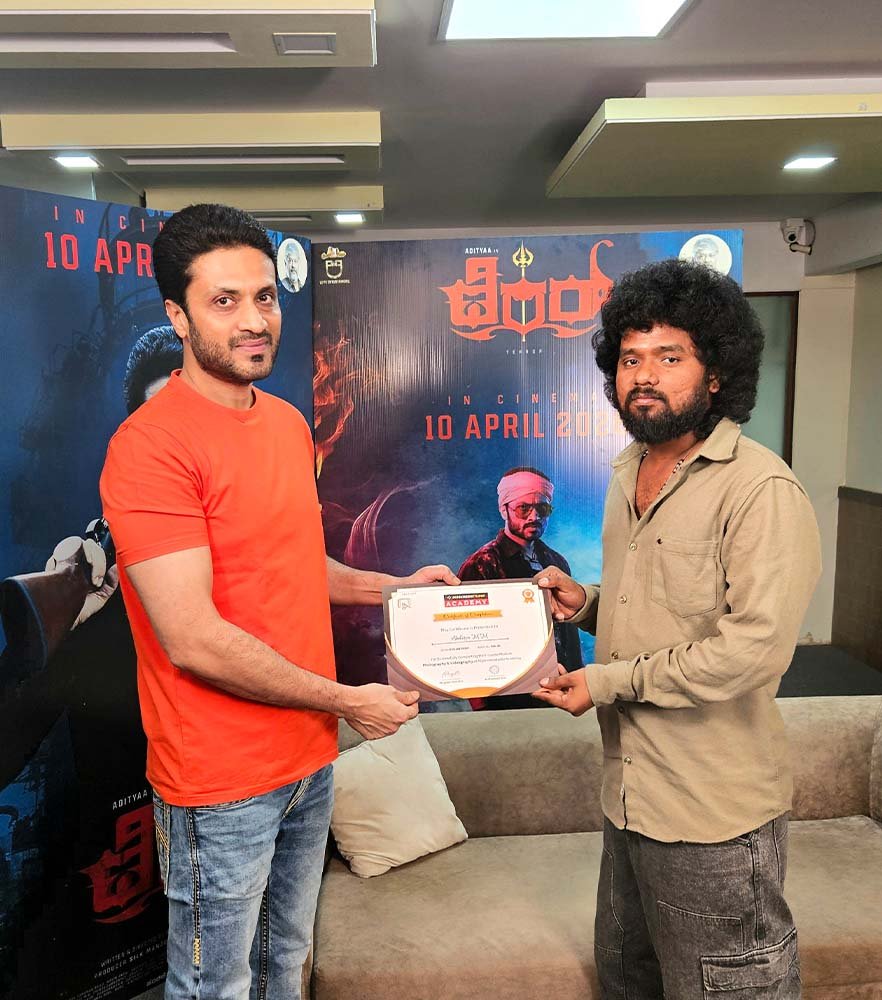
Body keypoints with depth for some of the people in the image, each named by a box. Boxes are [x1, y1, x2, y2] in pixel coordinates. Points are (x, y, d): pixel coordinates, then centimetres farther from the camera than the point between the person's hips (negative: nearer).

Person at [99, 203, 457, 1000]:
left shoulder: (290, 422, 5)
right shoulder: (150, 444, -20)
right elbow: (195, 642, -24)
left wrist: (392, 587, 5)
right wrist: (349, 701, -16)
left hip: (309, 756, 7)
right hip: (221, 783, -7)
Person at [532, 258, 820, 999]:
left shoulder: (761, 488, -19)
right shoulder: (629, 474, 8)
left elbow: (757, 646, -25)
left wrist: (609, 682, -19)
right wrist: (587, 603, 0)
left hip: (714, 815, -8)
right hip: (630, 793, 8)